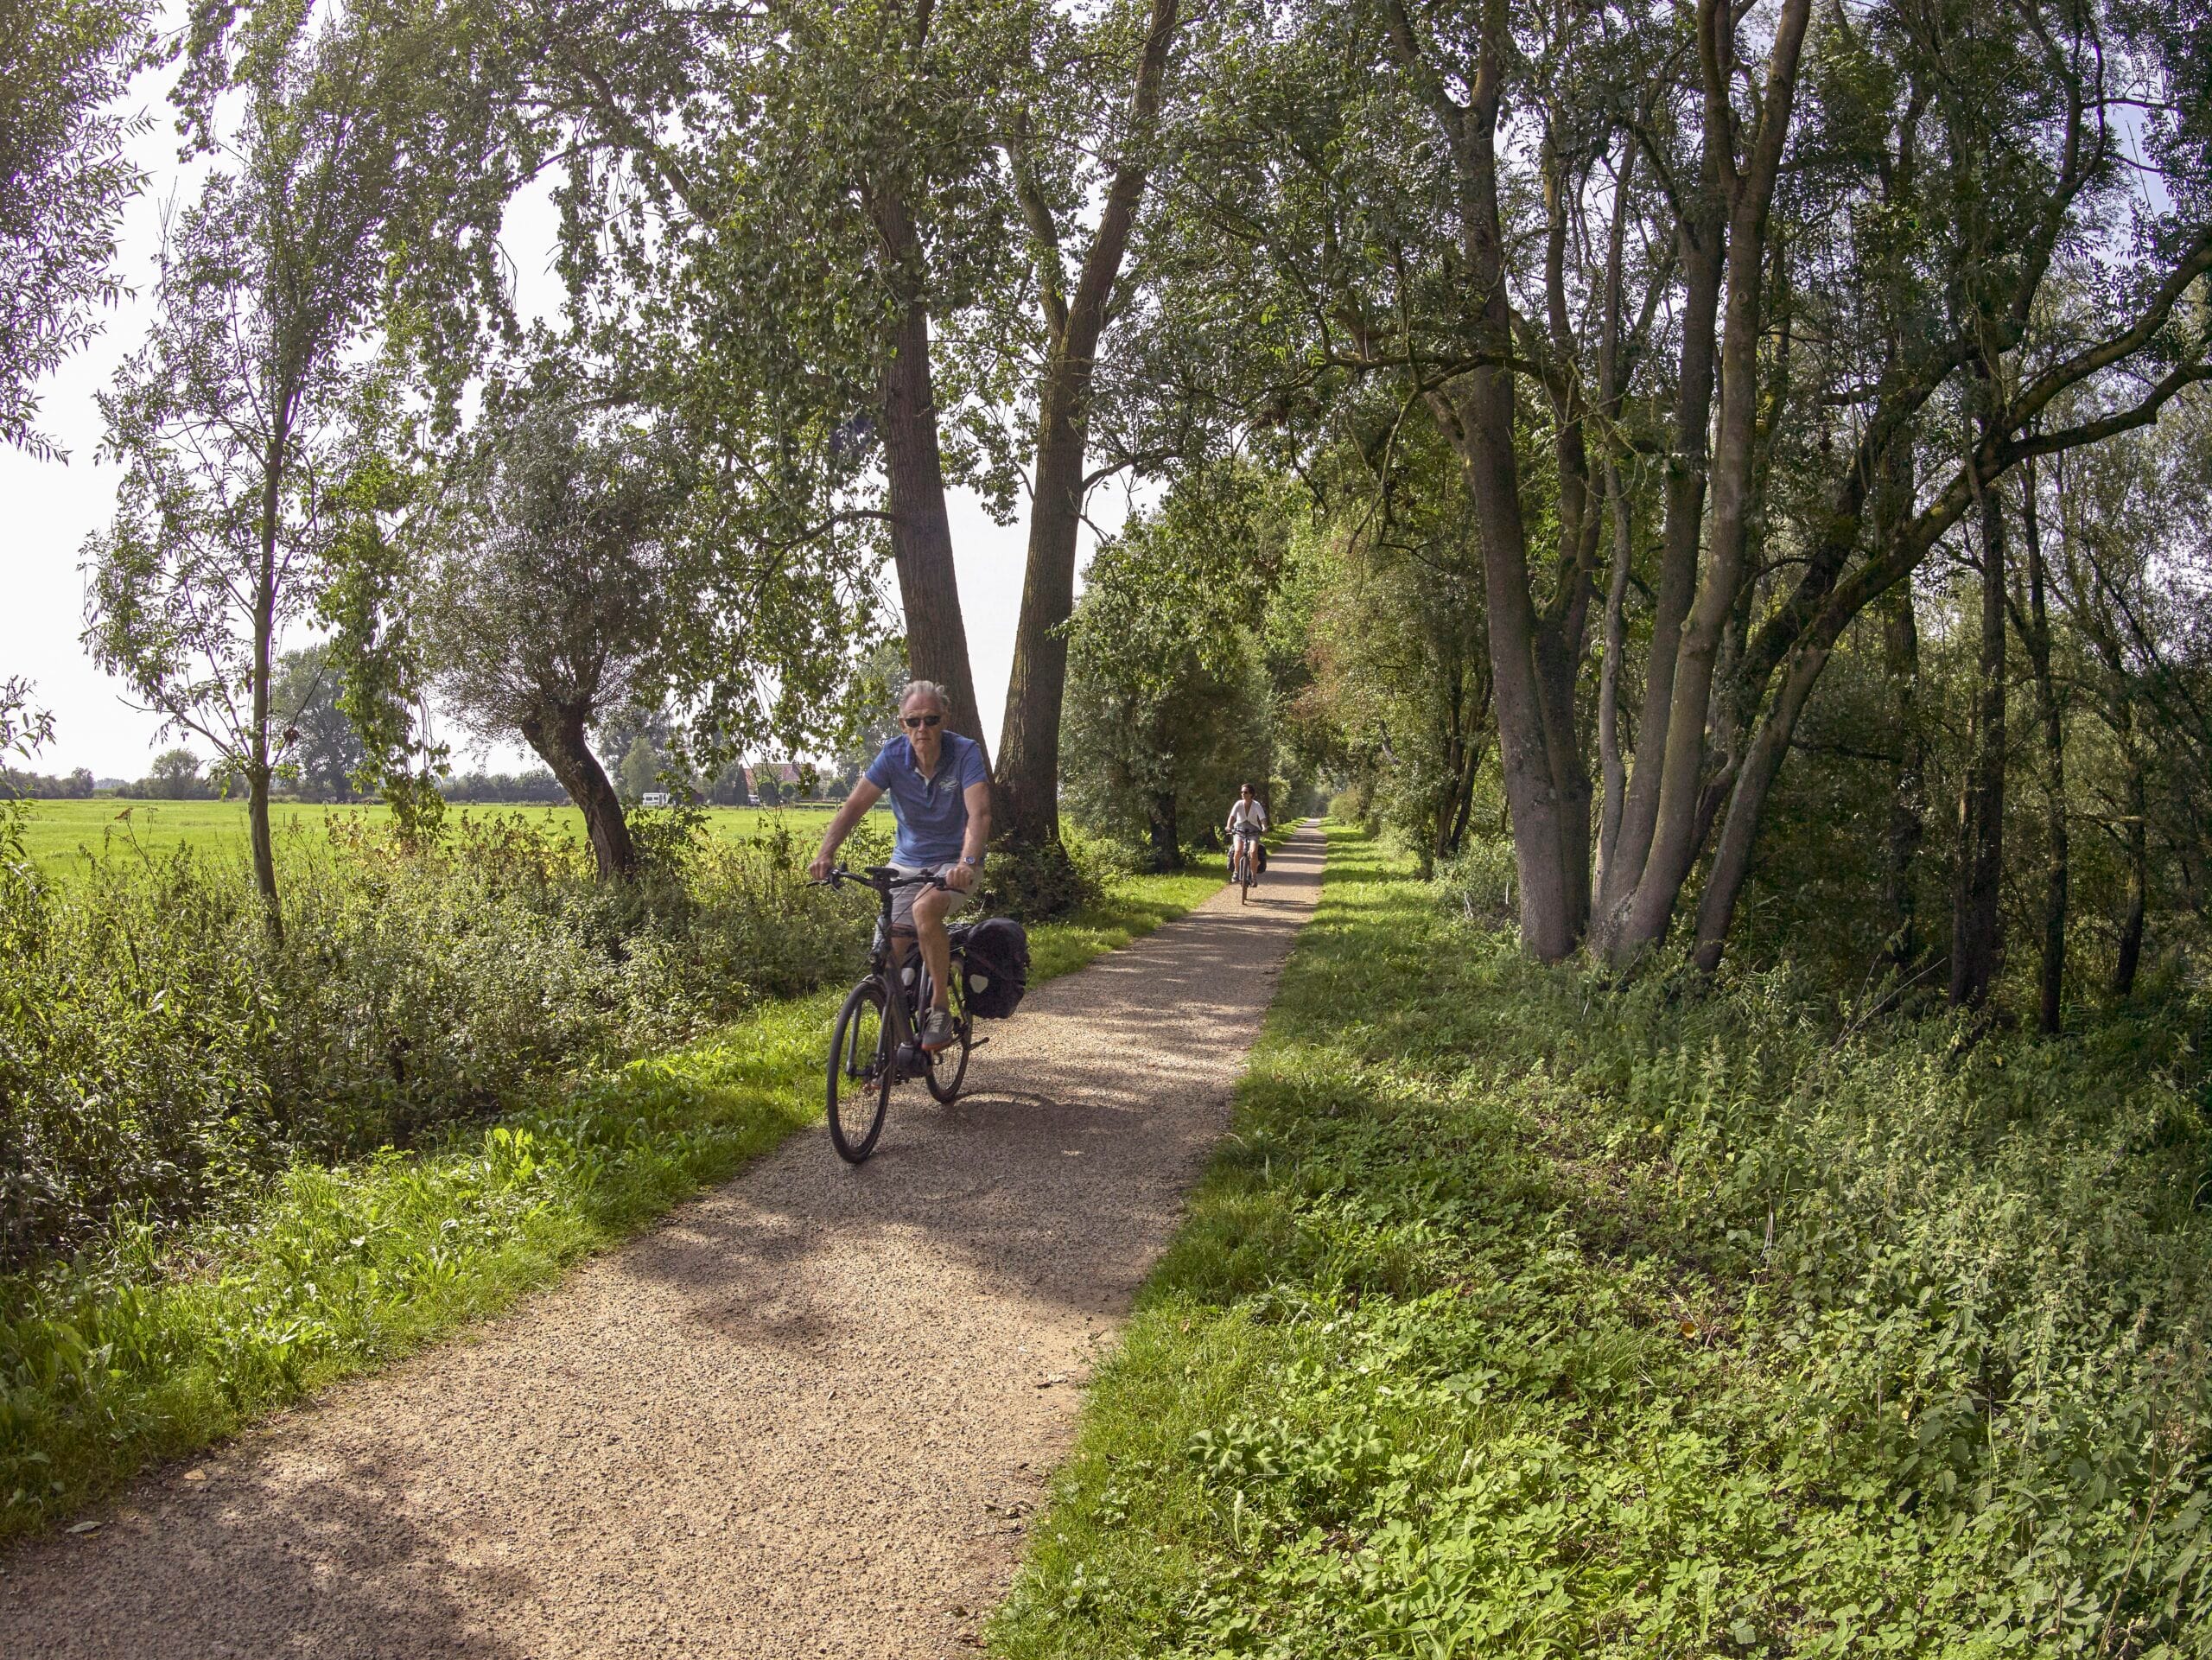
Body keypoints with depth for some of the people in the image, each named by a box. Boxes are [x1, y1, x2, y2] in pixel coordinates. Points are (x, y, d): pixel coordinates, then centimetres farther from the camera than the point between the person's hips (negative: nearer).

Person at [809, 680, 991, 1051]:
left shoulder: (965, 753, -17)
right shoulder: (893, 756, -9)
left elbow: (979, 814, -28)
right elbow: (854, 806, -15)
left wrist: (968, 861, -47)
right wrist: (826, 853, -32)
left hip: (953, 863, -3)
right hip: (907, 863, 4)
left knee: (925, 907, -35)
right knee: (890, 957, -4)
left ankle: (940, 1008, -20)